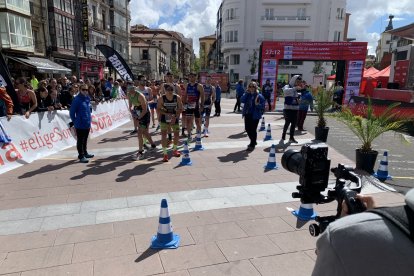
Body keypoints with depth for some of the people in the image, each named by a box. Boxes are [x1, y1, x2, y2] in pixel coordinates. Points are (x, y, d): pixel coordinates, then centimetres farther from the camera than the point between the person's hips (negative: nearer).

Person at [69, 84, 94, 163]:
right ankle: (81, 156, 8)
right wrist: (75, 121, -4)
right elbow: (72, 112, -11)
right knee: (80, 140, 2)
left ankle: (85, 153, 33)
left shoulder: (87, 98, 7)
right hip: (80, 125, -7)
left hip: (87, 124, 7)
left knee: (85, 139, 19)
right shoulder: (77, 99, -13)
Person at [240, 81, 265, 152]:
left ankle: (252, 145, 13)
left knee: (253, 130, -3)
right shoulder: (247, 95, 8)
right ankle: (253, 141, 36)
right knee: (247, 129, 13)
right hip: (247, 115, 6)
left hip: (255, 116, -6)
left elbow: (262, 106, -9)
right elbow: (242, 100, -8)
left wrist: (257, 104, -27)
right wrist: (246, 93, -11)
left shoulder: (259, 96, -6)